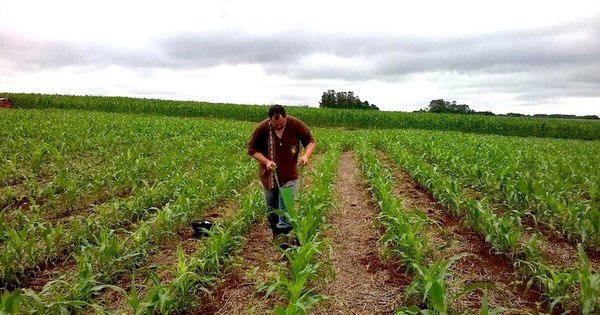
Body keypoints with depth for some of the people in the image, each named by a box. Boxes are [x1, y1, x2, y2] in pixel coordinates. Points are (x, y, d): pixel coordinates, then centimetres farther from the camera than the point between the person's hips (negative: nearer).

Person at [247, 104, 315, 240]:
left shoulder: (296, 125, -19)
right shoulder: (262, 128, -20)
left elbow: (310, 141, -5)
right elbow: (252, 149, -8)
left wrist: (306, 155, -26)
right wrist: (266, 161, -24)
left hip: (289, 174, -1)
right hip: (269, 174, 2)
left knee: (286, 207, -9)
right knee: (271, 207, 18)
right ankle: (275, 230, 41)